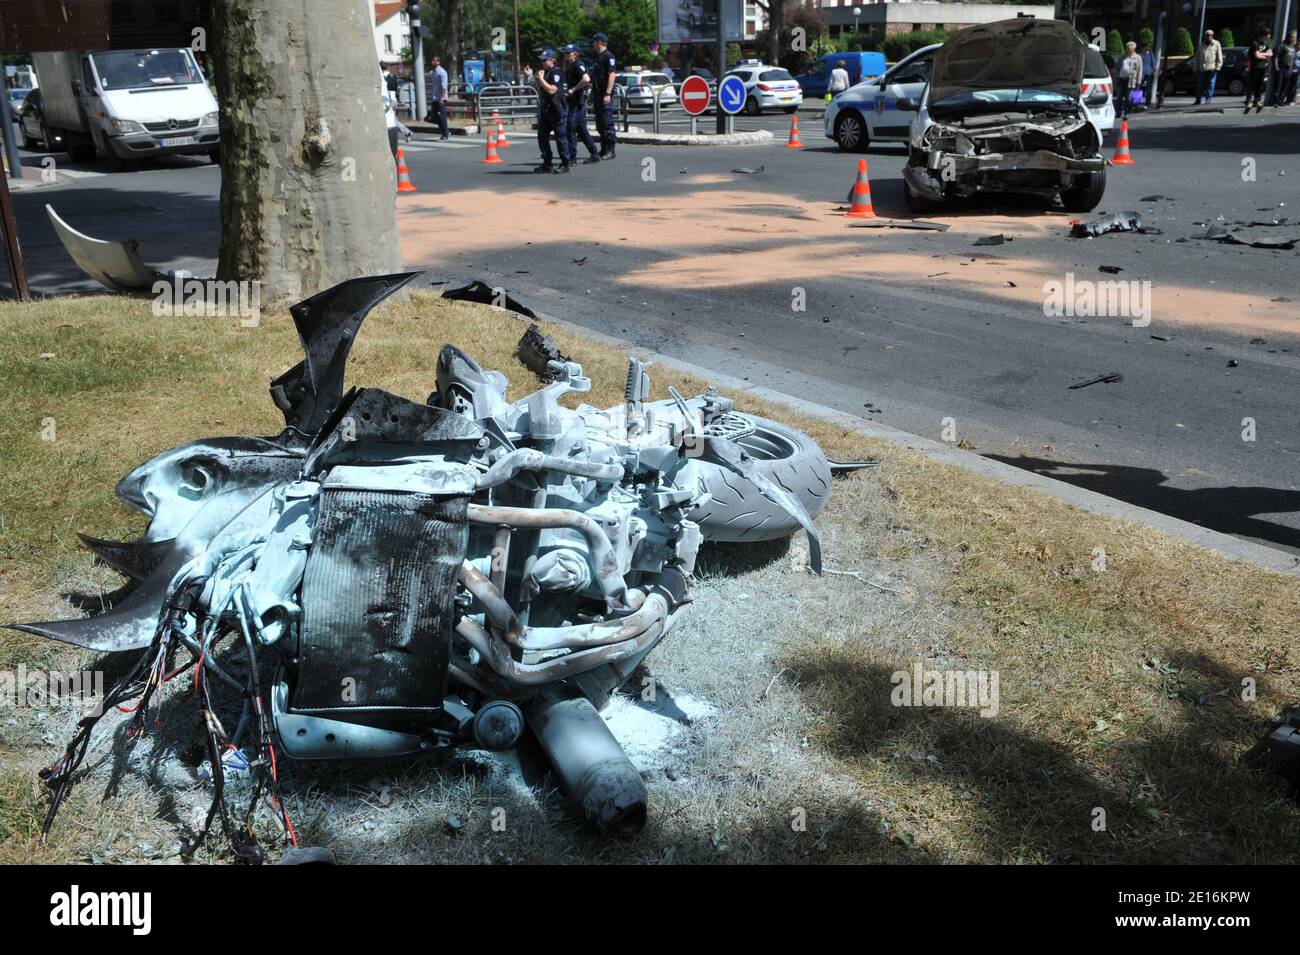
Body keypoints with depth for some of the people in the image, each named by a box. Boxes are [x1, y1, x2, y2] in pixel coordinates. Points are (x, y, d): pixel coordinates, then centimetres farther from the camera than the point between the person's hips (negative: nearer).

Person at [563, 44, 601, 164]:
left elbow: (586, 79, -30)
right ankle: (594, 154, 17)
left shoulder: (578, 65, -14)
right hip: (573, 101, 10)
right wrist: (565, 65, 15)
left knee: (570, 127, -9)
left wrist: (573, 89, -23)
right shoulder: (570, 66, 16)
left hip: (578, 100, -10)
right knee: (581, 129, 13)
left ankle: (572, 156, -5)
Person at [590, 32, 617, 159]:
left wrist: (608, 94, -23)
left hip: (605, 96, -10)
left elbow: (611, 75, -16)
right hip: (597, 96, 10)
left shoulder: (609, 57, -9)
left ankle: (610, 150, -5)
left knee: (607, 123, -7)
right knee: (600, 124, 11)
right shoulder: (598, 57, 19)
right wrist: (592, 94, 22)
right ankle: (604, 149, 17)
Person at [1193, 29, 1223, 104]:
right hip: (1201, 69, 3)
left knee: (1210, 85, -5)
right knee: (1200, 86, 4)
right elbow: (1197, 58, 17)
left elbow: (1219, 57, 4)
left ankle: (1209, 100, -2)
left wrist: (1217, 67, -6)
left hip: (1211, 69, -3)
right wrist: (1196, 68, 9)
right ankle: (1198, 100, 12)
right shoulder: (1201, 45, 16)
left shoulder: (1216, 44, 7)